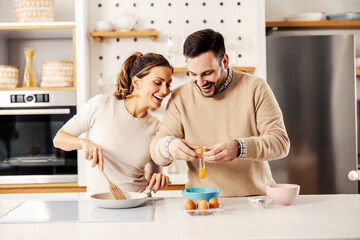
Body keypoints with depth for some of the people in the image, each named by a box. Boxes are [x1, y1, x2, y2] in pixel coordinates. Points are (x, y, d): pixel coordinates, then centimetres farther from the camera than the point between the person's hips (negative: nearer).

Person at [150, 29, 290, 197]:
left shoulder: (255, 88, -1)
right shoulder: (180, 97, 4)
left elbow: (281, 142, -8)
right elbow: (155, 150, 5)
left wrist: (239, 148, -25)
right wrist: (169, 147, -19)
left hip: (255, 197, -2)